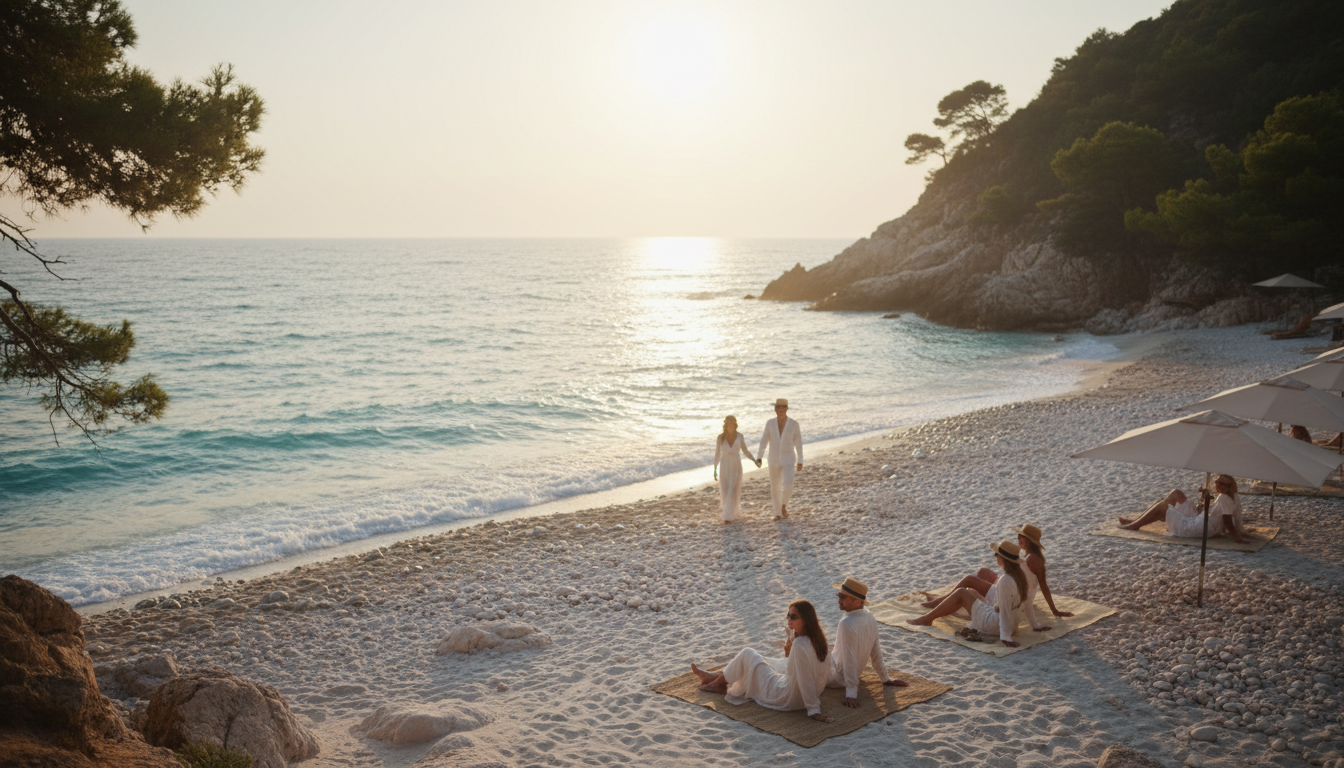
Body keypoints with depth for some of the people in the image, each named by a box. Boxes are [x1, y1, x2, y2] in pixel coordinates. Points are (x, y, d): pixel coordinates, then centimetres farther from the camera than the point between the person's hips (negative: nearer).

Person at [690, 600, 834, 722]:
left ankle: (717, 683, 29)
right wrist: (789, 649, -1)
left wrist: (814, 710, -25)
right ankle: (713, 676, 38)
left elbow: (805, 681, -31)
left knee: (747, 654, 4)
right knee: (755, 659, 22)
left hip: (788, 698, -8)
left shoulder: (800, 644, -32)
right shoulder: (817, 637, -5)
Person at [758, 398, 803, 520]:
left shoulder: (794, 424, -7)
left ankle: (784, 504, 10)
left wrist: (800, 461, 0)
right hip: (774, 460, 2)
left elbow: (798, 443, -1)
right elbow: (764, 441, -5)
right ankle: (778, 513, 27)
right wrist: (759, 457, -16)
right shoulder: (770, 423, -3)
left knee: (788, 485, -20)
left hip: (788, 460, -2)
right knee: (775, 488, 7)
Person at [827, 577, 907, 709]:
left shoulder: (847, 624, -36)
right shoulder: (869, 618, -10)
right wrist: (885, 678, 10)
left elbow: (849, 660, -33)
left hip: (837, 677, -8)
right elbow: (876, 652, 0)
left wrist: (851, 692, -29)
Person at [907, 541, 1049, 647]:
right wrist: (1035, 625, 14)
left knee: (961, 593, 2)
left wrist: (1005, 637, -29)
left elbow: (1005, 611, -29)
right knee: (969, 591, 22)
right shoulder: (1020, 575, -2)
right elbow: (1027, 603, 5)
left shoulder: (1005, 581, -28)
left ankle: (927, 619, 13)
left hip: (994, 624, -9)